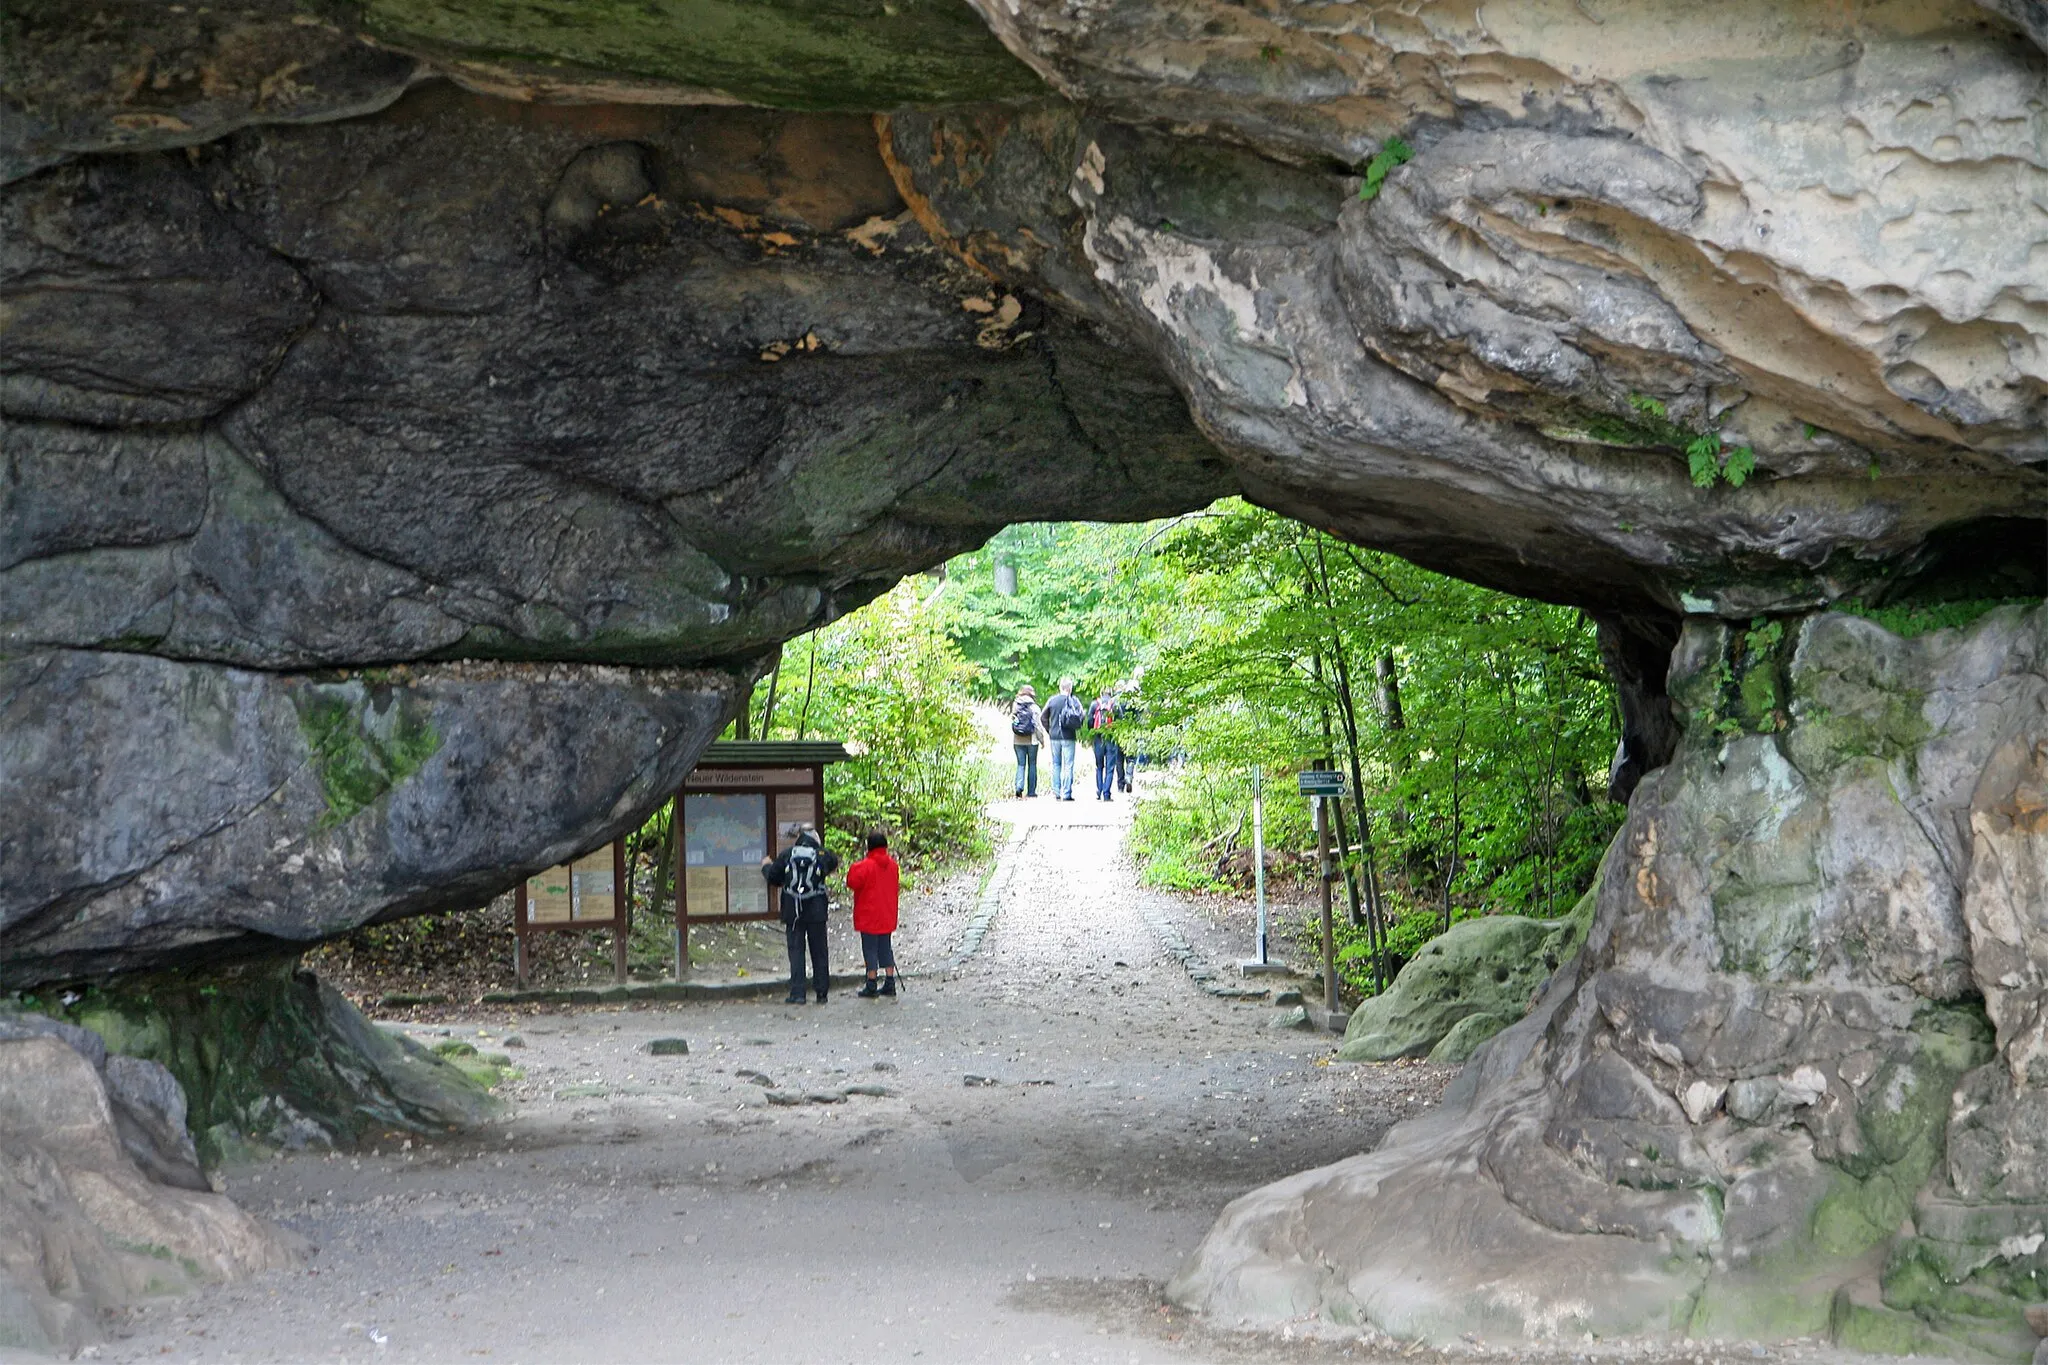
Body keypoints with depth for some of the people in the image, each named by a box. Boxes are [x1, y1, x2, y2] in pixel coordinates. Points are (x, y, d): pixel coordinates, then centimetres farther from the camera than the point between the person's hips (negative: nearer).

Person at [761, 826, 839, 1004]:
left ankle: (797, 993, -3)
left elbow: (773, 879, 5)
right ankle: (821, 992, 12)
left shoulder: (786, 855, -2)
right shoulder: (823, 854, -4)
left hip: (793, 913, 0)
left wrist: (766, 866, 26)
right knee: (819, 952, 10)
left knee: (796, 951, 3)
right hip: (816, 912, 0)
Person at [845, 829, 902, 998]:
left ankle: (871, 986, 0)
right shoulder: (892, 864, 4)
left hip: (869, 917, -6)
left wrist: (853, 869, 0)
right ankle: (890, 983, 14)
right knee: (886, 948, 13)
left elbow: (852, 883, -14)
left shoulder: (866, 865, -18)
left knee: (870, 949, -1)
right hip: (887, 917, 6)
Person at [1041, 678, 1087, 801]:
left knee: (1056, 764, 13)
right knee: (1068, 765, 1)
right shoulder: (1073, 701, -8)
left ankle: (1056, 792, 11)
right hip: (1068, 737, -3)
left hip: (1054, 737, 3)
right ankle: (1067, 794, -3)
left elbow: (1044, 718, 7)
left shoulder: (1052, 701, 1)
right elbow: (1081, 717, -9)